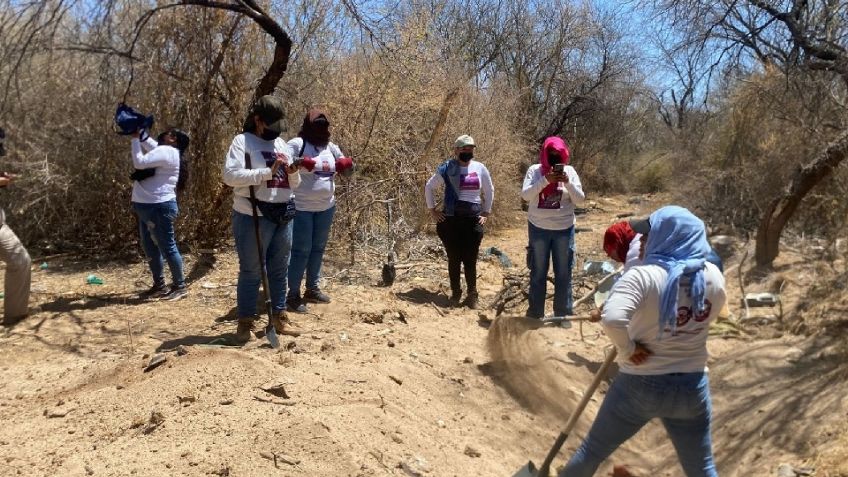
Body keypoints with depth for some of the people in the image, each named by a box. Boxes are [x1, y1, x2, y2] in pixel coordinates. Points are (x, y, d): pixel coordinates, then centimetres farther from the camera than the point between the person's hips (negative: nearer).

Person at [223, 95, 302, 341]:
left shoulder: (282, 144, 16)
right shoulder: (242, 141, -4)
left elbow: (293, 184, 18)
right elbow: (230, 176, -18)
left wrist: (293, 173, -5)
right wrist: (268, 172, -20)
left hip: (283, 216, 6)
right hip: (254, 217, -6)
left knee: (279, 269, 13)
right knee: (251, 271, 1)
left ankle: (279, 316, 24)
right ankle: (245, 321, 11)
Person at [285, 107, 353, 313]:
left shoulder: (331, 147, 10)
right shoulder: (297, 144, -8)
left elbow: (347, 170, 15)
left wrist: (347, 165, -8)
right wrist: (300, 162, -34)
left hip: (326, 207, 7)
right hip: (301, 208, -7)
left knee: (318, 248, 15)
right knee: (301, 250, -5)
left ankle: (312, 289, 28)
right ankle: (293, 294, 4)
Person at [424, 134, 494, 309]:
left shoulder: (480, 168, 3)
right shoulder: (447, 169, -1)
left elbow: (489, 191, 16)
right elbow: (429, 187, 9)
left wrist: (486, 213, 11)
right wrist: (432, 210, 5)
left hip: (473, 220, 1)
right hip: (451, 219, -1)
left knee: (470, 260, 2)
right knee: (454, 259, 6)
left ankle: (472, 295, 15)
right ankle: (455, 293, 19)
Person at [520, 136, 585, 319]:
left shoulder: (569, 171, 0)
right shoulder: (535, 170, -3)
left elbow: (580, 199, -3)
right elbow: (525, 195, -14)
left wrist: (568, 182, -19)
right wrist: (545, 180, -24)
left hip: (564, 229, 1)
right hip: (538, 228, -1)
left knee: (563, 273, 6)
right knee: (538, 272, 9)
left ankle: (564, 314, 16)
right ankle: (535, 313, 18)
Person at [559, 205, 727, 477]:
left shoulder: (645, 276, -21)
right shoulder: (713, 277, -5)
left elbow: (611, 318, -36)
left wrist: (628, 349, -19)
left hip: (640, 385, -4)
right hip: (692, 387, 4)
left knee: (593, 451, 17)